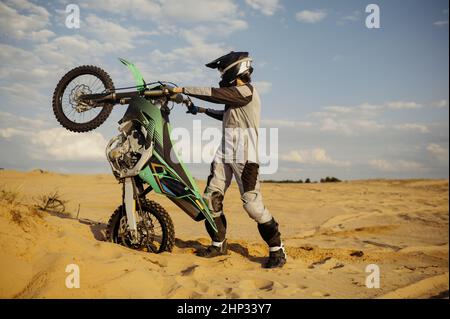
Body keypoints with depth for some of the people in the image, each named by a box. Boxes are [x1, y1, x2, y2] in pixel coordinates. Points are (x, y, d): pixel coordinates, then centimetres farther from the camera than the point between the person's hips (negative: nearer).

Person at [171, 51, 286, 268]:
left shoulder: (245, 91, -11)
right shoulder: (235, 93, 18)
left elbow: (214, 94, -17)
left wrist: (183, 90, -10)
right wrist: (202, 110, 30)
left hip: (245, 158, -9)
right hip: (224, 155, 9)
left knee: (252, 203, -13)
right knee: (211, 197, 6)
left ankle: (277, 250, -2)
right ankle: (219, 244, 20)